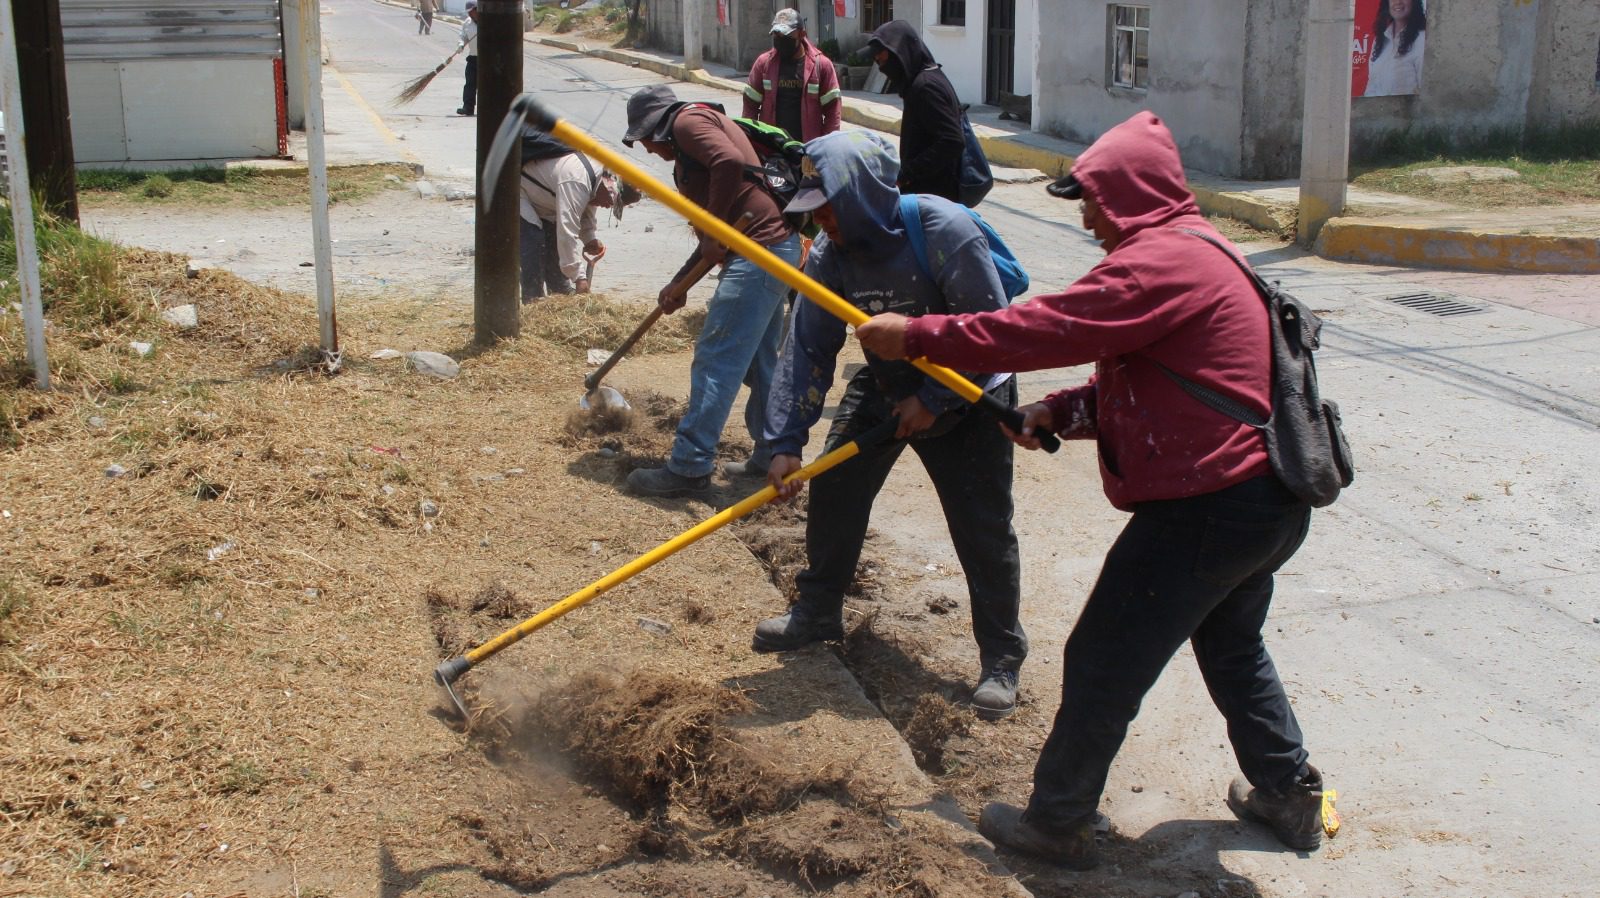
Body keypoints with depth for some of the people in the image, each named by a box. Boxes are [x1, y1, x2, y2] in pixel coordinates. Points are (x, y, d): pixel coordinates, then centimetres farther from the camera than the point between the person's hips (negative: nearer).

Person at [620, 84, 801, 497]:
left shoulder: (688, 120, -3)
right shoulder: (708, 124, 26)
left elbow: (729, 162, -25)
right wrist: (680, 283, 22)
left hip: (758, 252, -10)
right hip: (776, 246, 10)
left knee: (714, 361, -8)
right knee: (759, 362, 17)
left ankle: (690, 467, -5)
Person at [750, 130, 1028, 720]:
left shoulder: (944, 232, -30)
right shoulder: (831, 254, -14)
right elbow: (807, 347, -12)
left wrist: (933, 401, -23)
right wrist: (785, 442, -18)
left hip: (966, 394, -5)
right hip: (884, 387, 5)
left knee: (983, 530, -7)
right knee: (833, 490, 4)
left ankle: (1001, 659, 10)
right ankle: (817, 613, 26)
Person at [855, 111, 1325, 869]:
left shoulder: (1160, 262, -18)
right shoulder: (1195, 253, 16)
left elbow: (1040, 329, -22)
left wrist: (915, 336, -14)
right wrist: (1059, 413, 4)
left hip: (1205, 510, -11)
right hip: (1268, 500, 11)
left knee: (1103, 664, 2)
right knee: (1231, 646, 30)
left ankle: (1057, 822, 15)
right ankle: (1288, 793, 41)